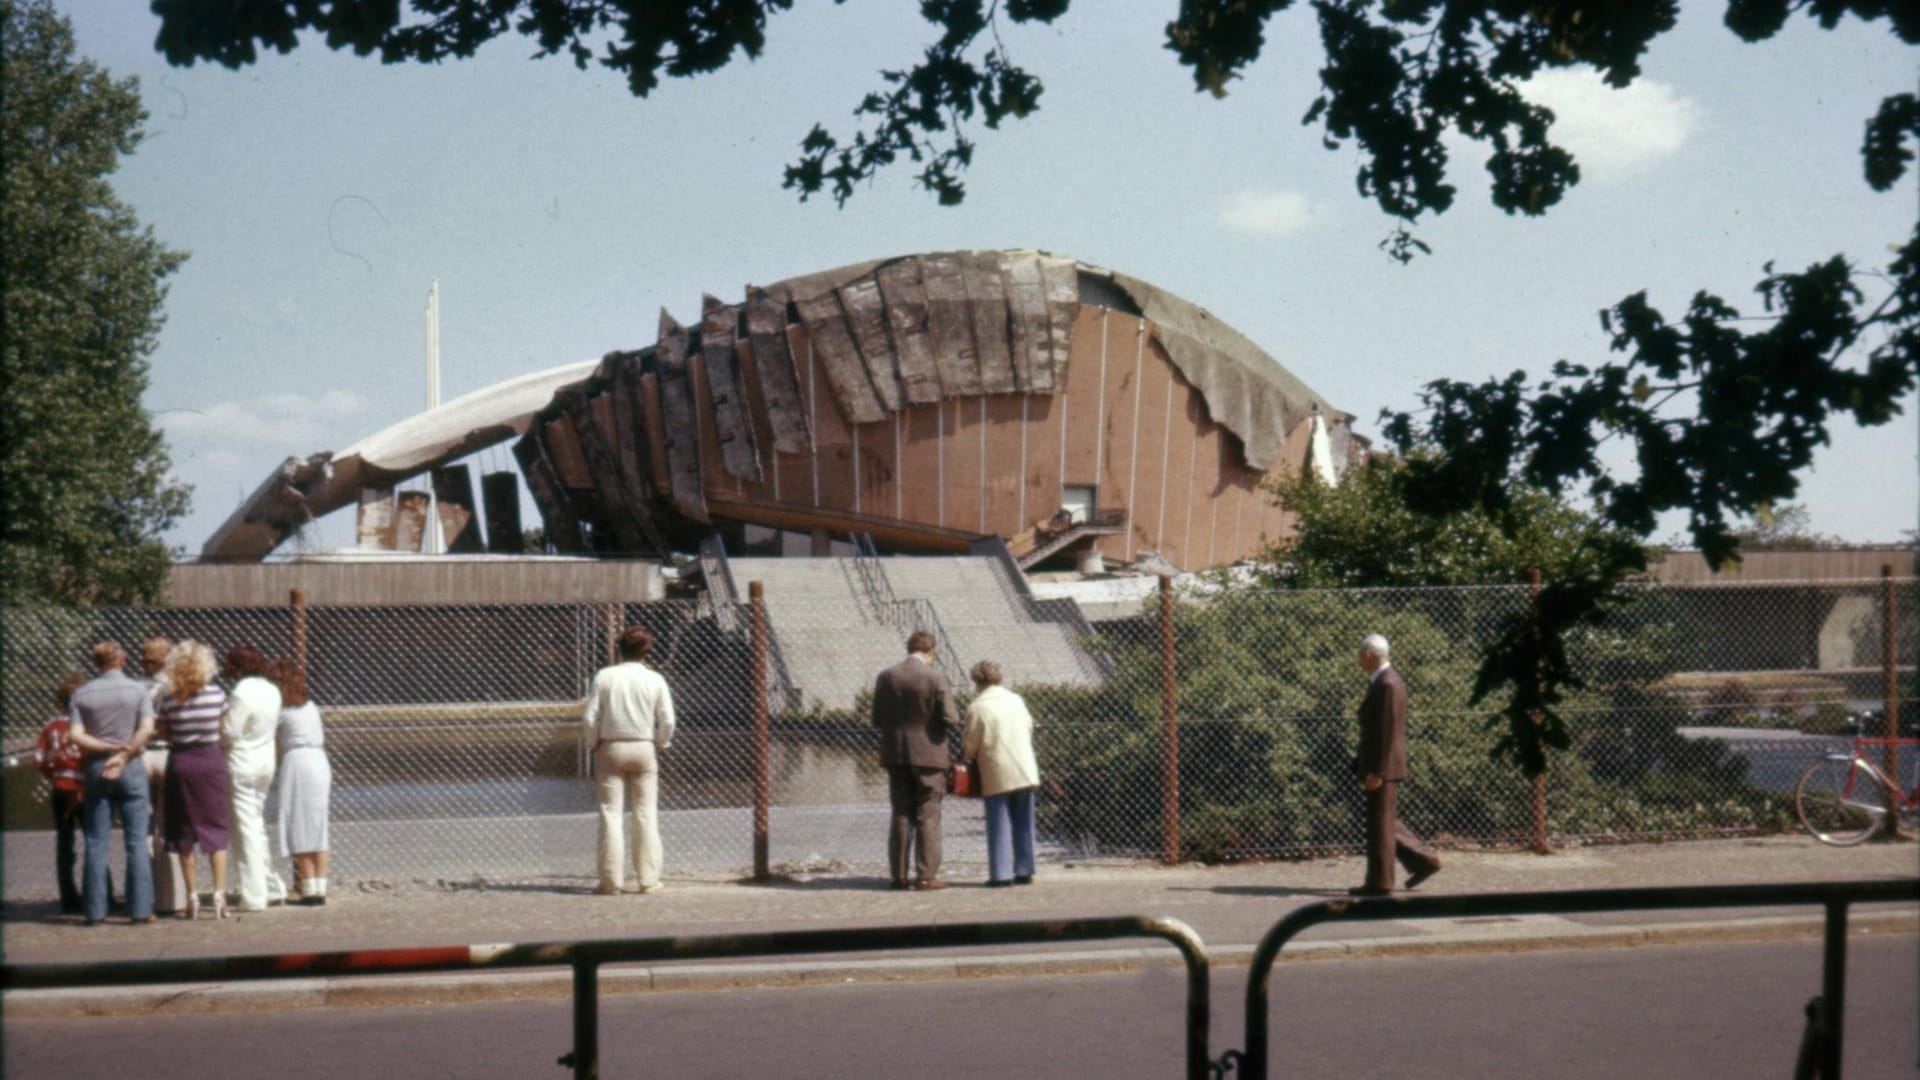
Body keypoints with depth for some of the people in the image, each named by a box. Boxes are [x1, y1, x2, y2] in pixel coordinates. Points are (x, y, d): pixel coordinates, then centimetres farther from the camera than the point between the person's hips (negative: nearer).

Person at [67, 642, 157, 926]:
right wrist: (123, 755, -13)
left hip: (96, 768, 1)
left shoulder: (81, 694, 4)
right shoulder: (138, 690, 0)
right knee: (137, 842, 1)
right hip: (132, 767, -1)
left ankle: (95, 911, 4)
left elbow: (76, 736, -6)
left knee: (96, 843, 5)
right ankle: (140, 910, -2)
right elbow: (146, 729, -13)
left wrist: (108, 748, -7)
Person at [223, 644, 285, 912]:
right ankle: (272, 886, 23)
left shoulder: (242, 694, -19)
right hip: (266, 761, 8)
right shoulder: (271, 691, 6)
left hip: (242, 766, -8)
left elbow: (230, 733, -20)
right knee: (258, 826, 19)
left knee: (245, 830, -2)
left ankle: (254, 897, -1)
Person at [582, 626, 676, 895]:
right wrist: (660, 745, 10)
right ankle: (648, 879, 6)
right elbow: (667, 721, -5)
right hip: (644, 749, 0)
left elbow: (590, 717, -6)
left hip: (611, 748, 0)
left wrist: (595, 744, 8)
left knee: (610, 813, 3)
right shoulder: (655, 680, -2)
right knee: (646, 814, 6)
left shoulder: (604, 676, -3)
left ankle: (611, 881, 2)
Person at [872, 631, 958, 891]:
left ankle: (899, 875, 11)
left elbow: (877, 720, 5)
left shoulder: (886, 677, 1)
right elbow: (950, 720, -12)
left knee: (901, 815, 10)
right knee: (928, 817, 1)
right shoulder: (935, 677, -11)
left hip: (896, 755, 4)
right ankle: (926, 876, 0)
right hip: (928, 753, -4)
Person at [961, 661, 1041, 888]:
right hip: (1025, 771, 4)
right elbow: (1029, 729, 15)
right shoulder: (1017, 700, 6)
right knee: (1023, 824, 10)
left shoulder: (977, 708, -10)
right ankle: (1024, 871, 11)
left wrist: (965, 754, 15)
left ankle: (1001, 874, -3)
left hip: (997, 775, -4)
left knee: (999, 825, 0)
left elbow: (970, 747, -6)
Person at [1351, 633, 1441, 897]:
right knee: (1386, 821, 16)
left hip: (1382, 766, -10)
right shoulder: (1383, 681, 14)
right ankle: (1422, 860, 17)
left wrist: (1376, 772, -22)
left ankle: (1379, 882, 2)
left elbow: (1389, 732, -21)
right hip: (1376, 765, 10)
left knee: (1380, 824, -3)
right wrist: (1362, 766, 20)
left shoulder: (1388, 685, -18)